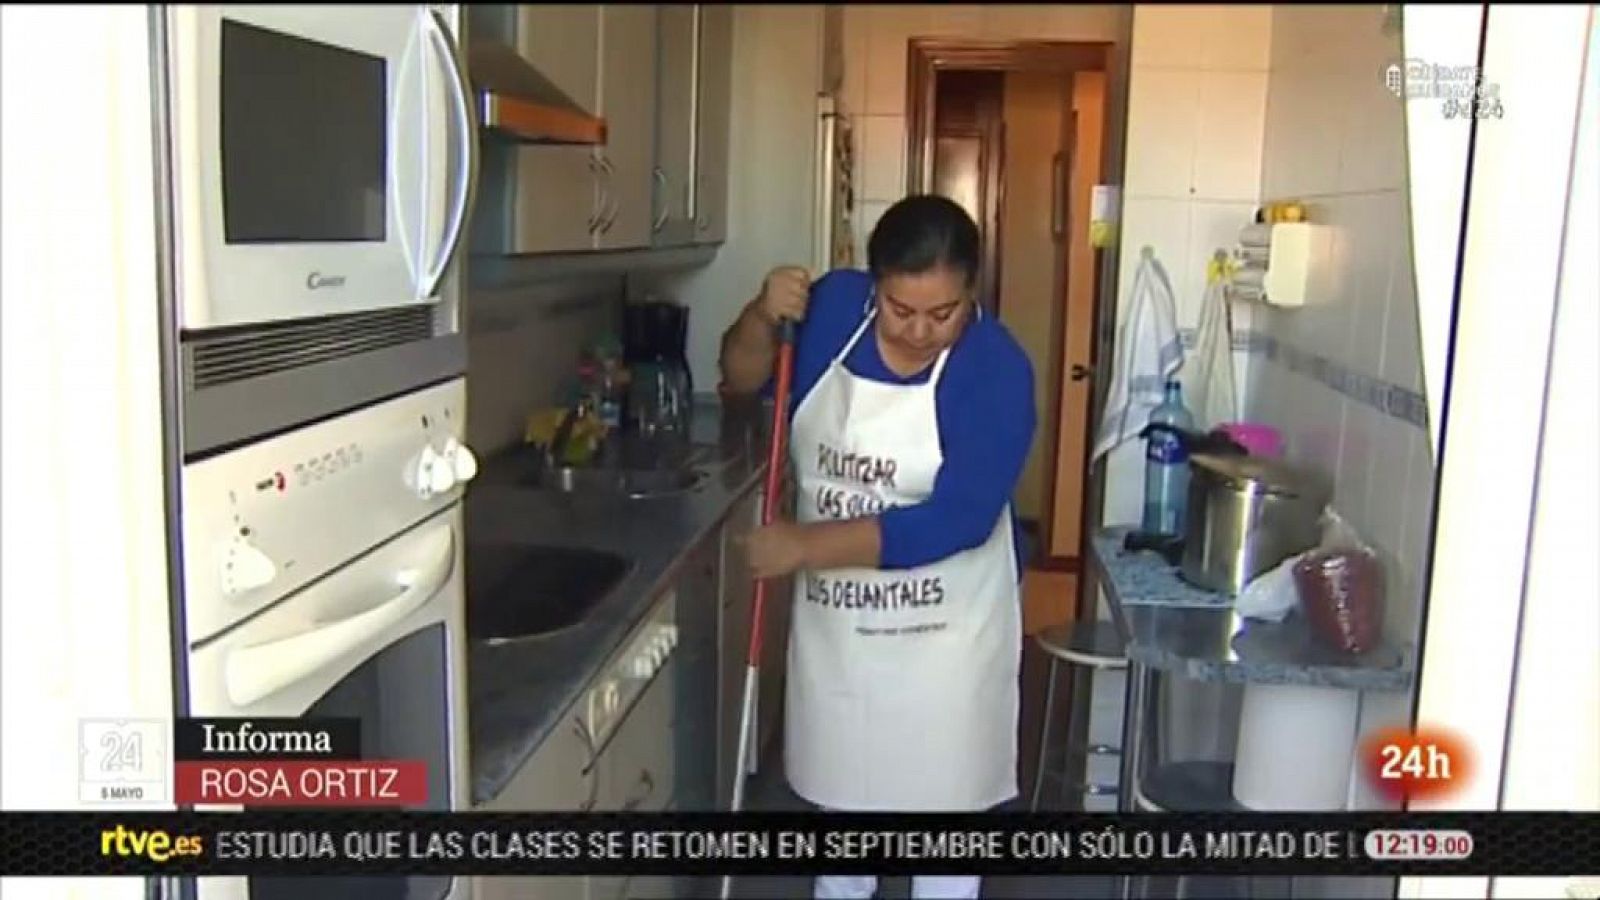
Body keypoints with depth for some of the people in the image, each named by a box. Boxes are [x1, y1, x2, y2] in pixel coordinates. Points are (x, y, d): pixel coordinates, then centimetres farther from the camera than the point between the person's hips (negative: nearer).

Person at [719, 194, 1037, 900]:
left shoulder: (996, 368, -22)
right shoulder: (834, 305, -8)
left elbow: (955, 522, -28)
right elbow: (742, 379, 4)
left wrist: (804, 545, -28)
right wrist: (763, 316, -18)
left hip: (944, 631, -4)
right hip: (834, 619, 4)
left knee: (943, 798, 13)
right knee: (841, 787, 22)